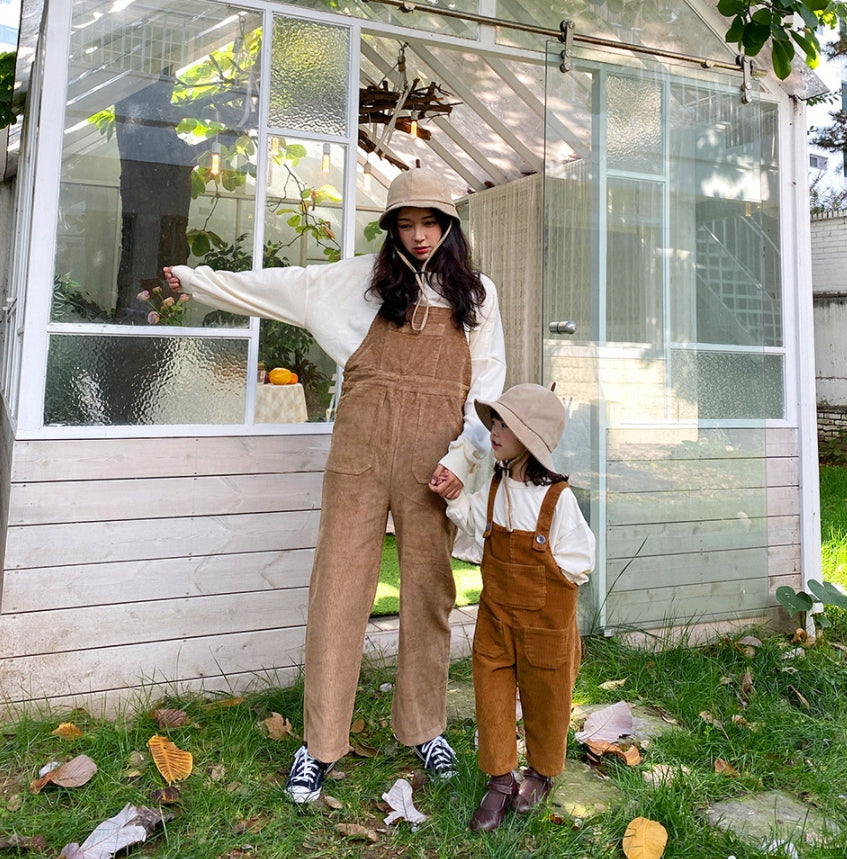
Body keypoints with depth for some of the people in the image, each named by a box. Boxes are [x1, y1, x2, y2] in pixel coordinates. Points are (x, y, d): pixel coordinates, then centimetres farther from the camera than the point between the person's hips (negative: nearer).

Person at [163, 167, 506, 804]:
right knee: (340, 580, -1)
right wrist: (195, 278, 23)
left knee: (428, 585, 5)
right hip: (363, 442, 0)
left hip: (435, 452, 1)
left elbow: (487, 387, 7)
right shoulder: (365, 277, 11)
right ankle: (320, 743, 9)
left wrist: (463, 457, -7)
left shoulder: (477, 293, 12)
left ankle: (424, 726, 22)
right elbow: (280, 286, 18)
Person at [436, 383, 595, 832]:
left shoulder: (558, 497, -18)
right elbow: (478, 523, 15)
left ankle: (541, 772, 39)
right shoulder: (495, 485, -2)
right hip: (496, 611, 5)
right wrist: (456, 497, 1)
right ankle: (500, 779, 27)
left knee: (543, 698, 14)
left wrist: (534, 570, -17)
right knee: (492, 693, 9)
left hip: (544, 618, -4)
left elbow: (577, 563, -13)